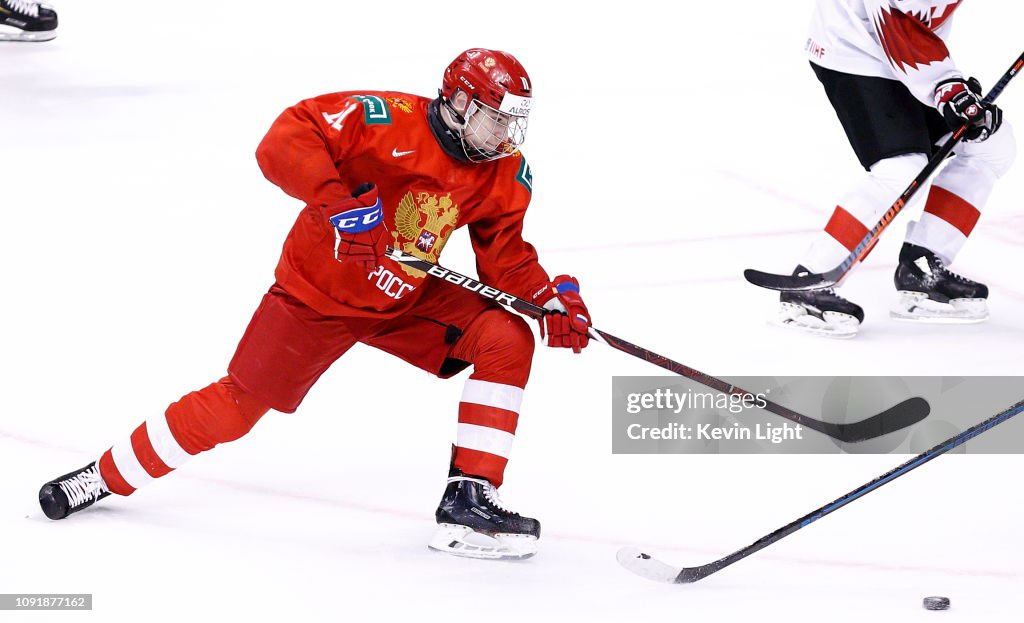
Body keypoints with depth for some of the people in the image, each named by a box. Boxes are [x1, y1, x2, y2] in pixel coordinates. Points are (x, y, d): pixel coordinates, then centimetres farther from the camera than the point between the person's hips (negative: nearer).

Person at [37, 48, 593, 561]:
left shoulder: (505, 174, -7)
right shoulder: (388, 120, -26)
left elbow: (504, 254, 0)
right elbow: (283, 142, -33)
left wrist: (548, 298, -18)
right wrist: (339, 203, -45)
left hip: (410, 300, 5)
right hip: (318, 291, -5)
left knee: (508, 339, -16)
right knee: (235, 407, -1)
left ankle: (469, 501, -14)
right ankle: (108, 475, 22)